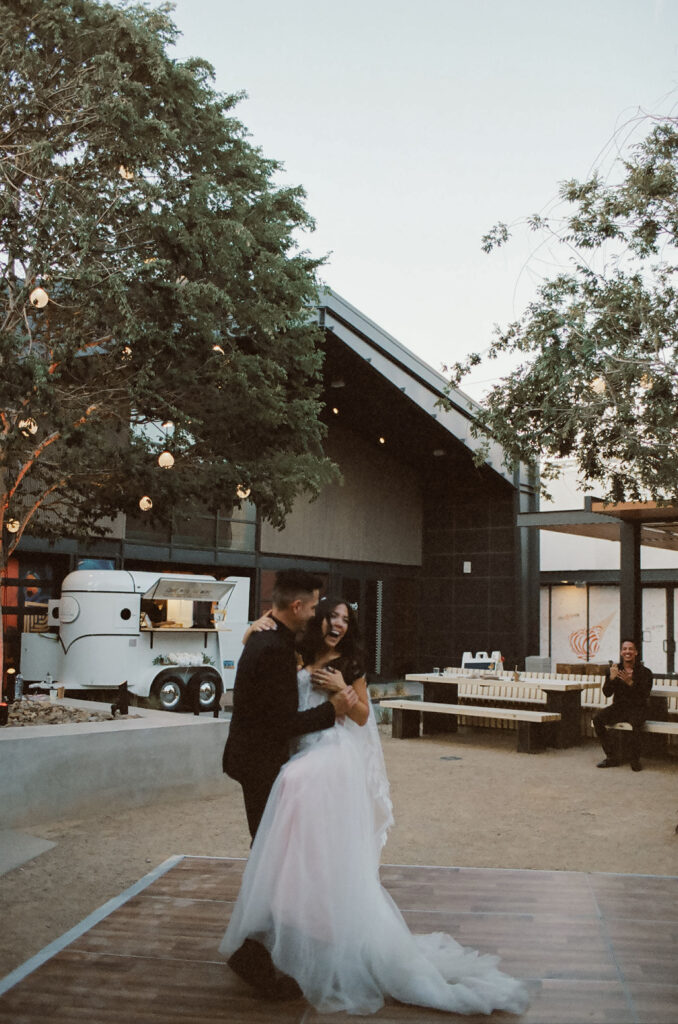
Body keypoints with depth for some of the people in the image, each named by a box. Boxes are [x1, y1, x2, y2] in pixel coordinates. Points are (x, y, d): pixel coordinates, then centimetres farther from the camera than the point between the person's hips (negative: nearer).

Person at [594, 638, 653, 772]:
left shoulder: (644, 672, -2)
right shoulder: (613, 670, 6)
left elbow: (645, 695, -13)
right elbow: (607, 693, -1)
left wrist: (630, 682, -26)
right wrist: (611, 678, -19)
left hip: (637, 708, -3)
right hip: (618, 707, 3)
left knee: (636, 723, -37)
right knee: (597, 719, -22)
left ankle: (635, 761, -18)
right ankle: (611, 758, -13)